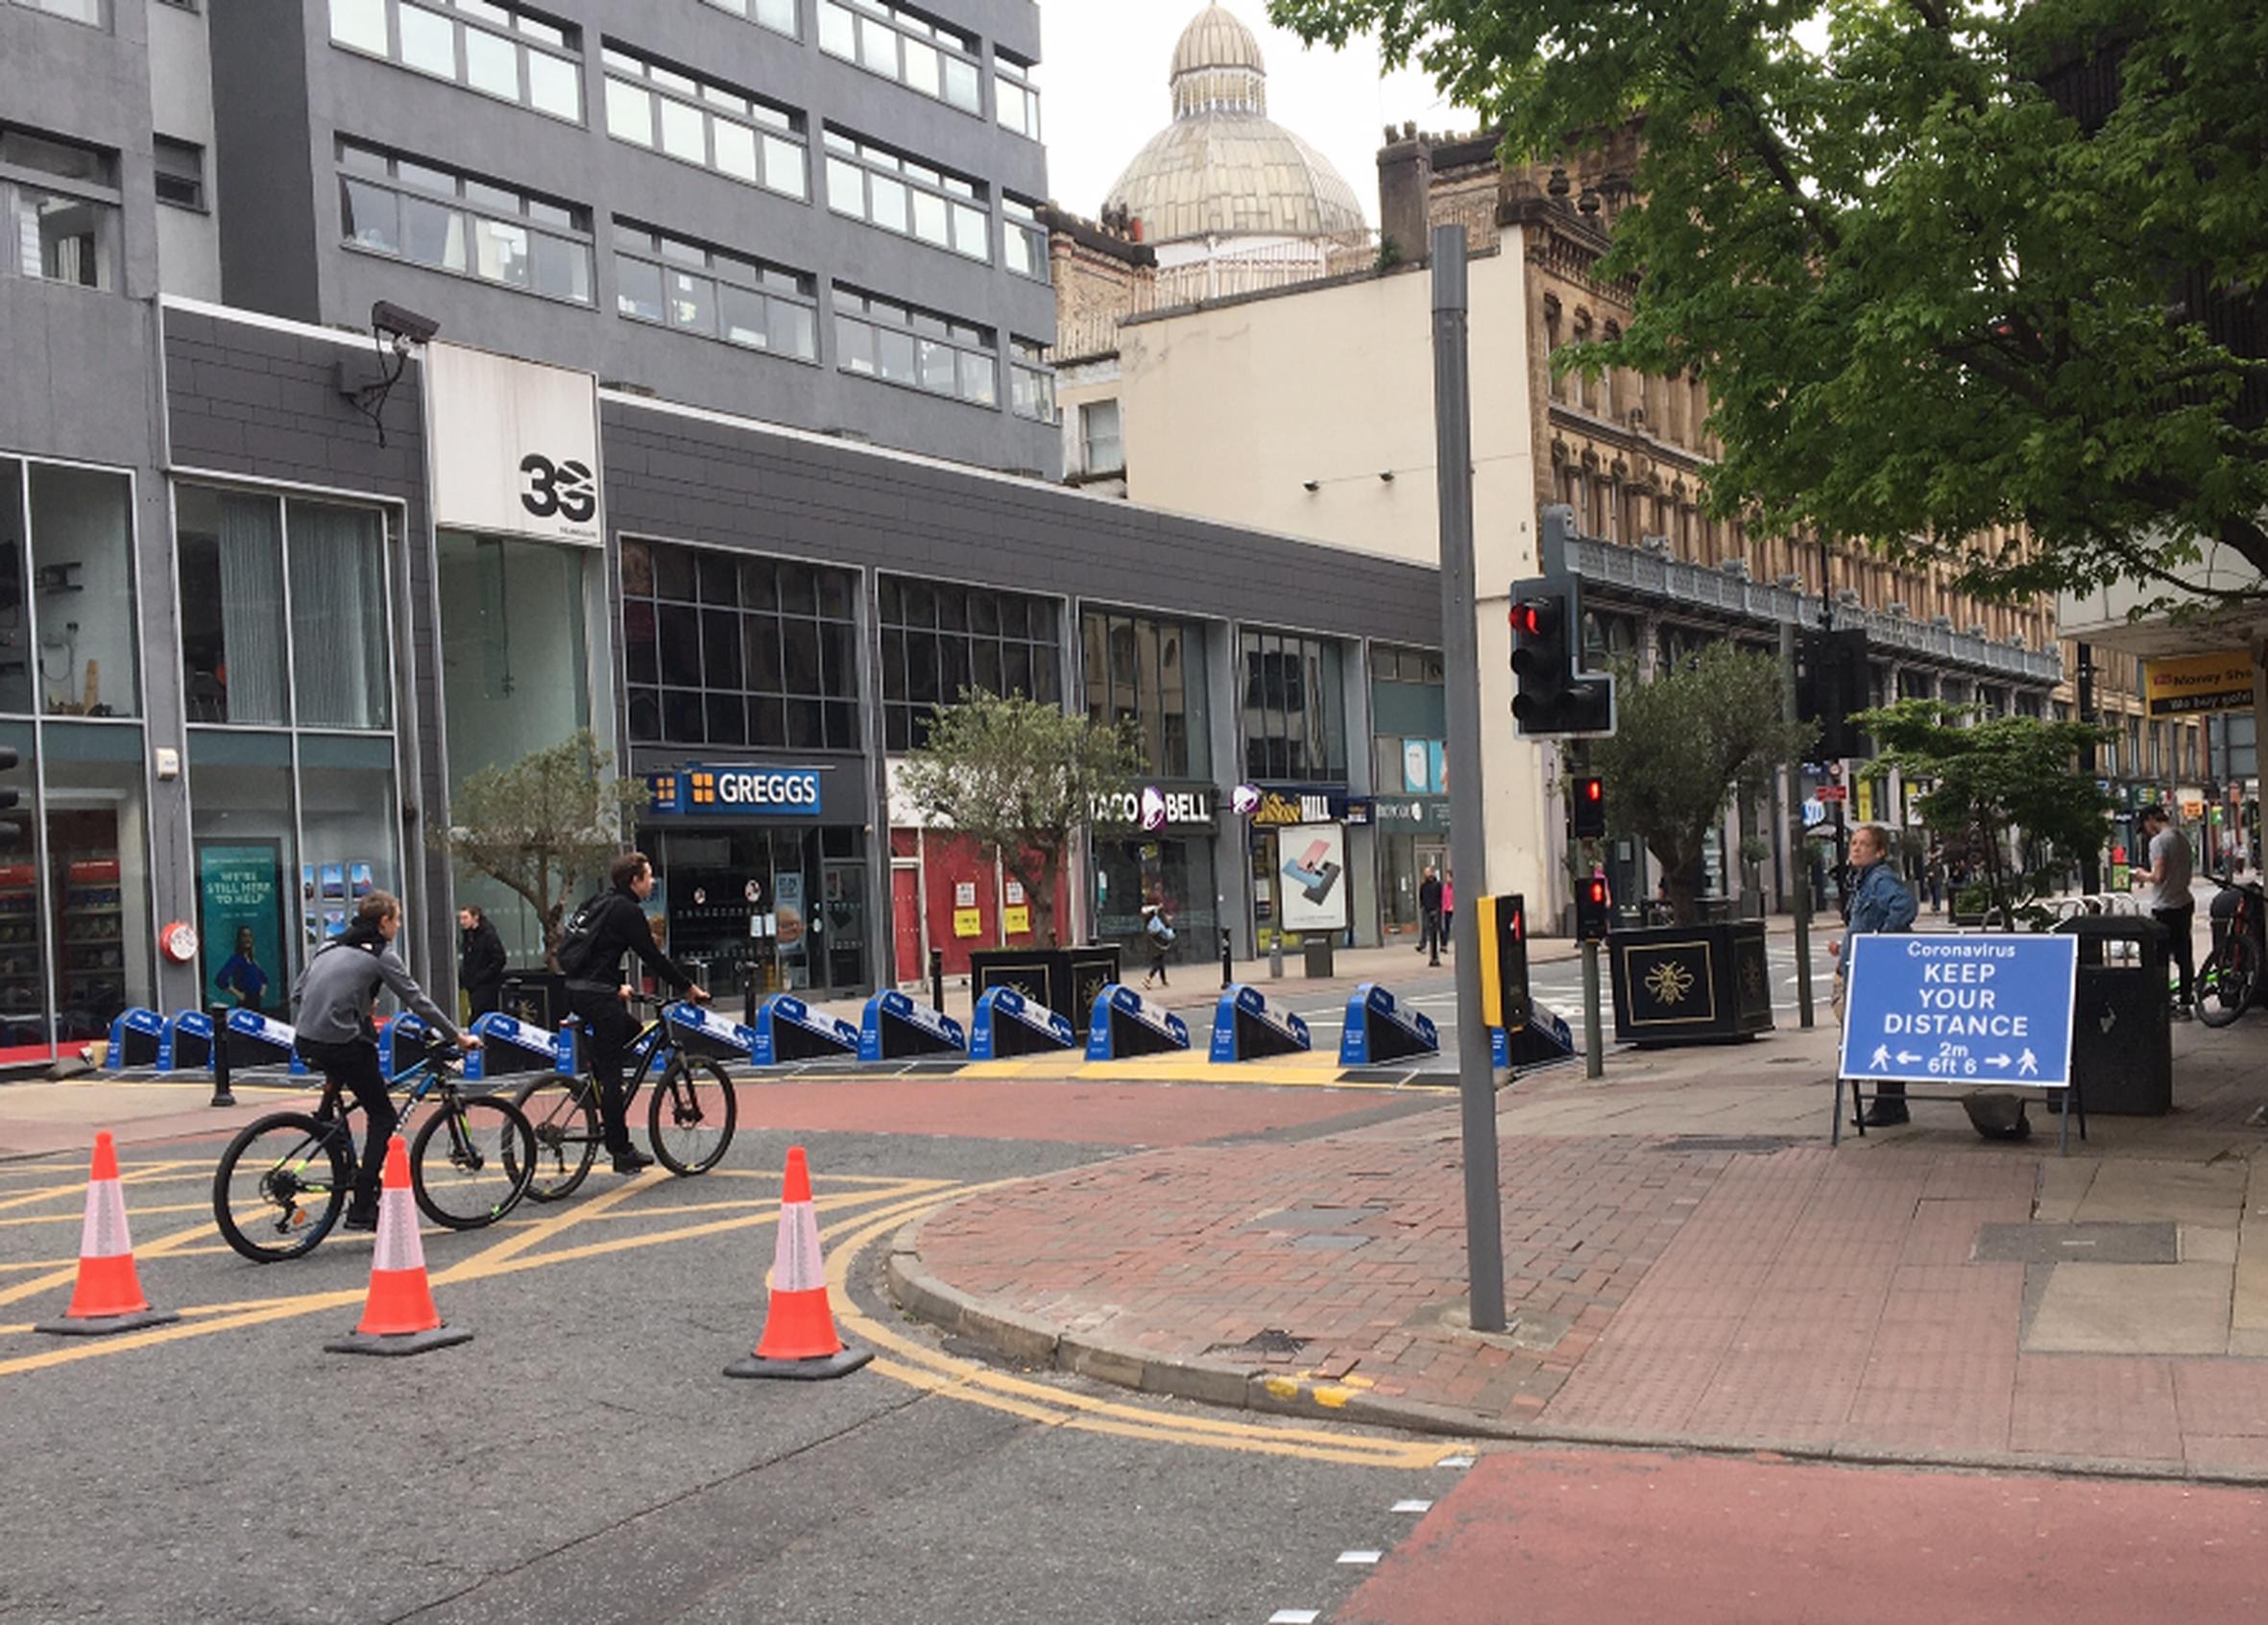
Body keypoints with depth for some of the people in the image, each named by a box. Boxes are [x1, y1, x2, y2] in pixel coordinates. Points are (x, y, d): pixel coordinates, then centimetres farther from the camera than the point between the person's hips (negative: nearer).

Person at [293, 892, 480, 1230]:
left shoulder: (330, 946, 18)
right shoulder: (381, 955, -2)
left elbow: (297, 994, 18)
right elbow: (418, 1002, -2)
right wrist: (457, 1036, 6)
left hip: (308, 1041, 7)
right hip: (344, 1044, -7)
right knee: (383, 1117, 3)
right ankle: (362, 1208, -4)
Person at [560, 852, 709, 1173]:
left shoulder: (599, 904, 19)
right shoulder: (627, 911, -9)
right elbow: (652, 957, -10)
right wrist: (688, 987, -1)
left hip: (577, 990, 9)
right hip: (597, 996, -9)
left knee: (632, 1032, 24)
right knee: (610, 1071, -6)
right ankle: (621, 1151, -4)